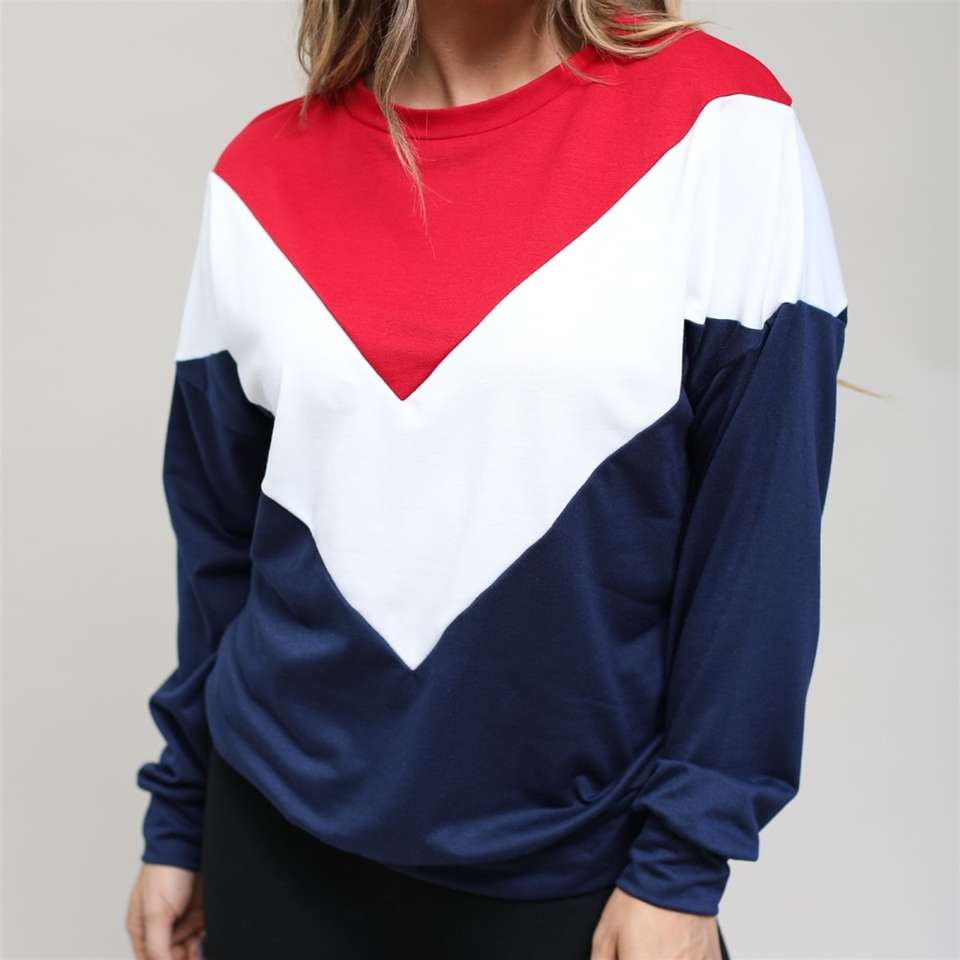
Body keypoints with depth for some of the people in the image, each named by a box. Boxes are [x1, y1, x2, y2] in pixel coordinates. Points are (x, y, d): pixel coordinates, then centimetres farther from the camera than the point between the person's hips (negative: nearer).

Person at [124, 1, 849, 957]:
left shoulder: (718, 125, -11)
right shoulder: (261, 175, -2)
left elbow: (757, 526, -10)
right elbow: (220, 530, 5)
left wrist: (684, 862, -9)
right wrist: (177, 821, 11)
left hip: (571, 854, -2)